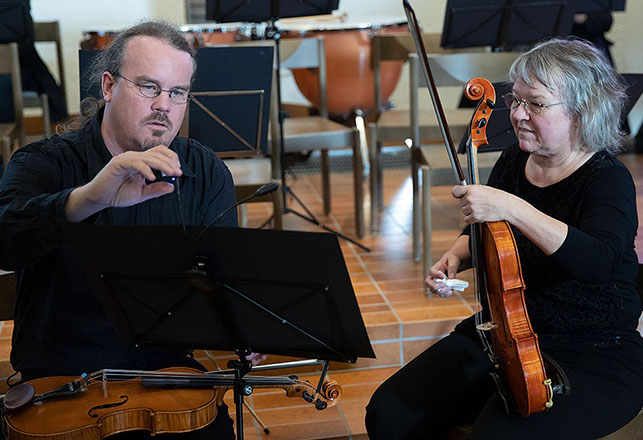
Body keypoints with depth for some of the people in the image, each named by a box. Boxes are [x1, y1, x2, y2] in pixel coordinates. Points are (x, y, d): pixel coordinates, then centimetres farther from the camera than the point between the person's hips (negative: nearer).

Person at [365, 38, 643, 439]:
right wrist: (457, 256, -1)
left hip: (594, 358, -6)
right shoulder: (514, 162, 4)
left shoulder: (609, 179, -15)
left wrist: (512, 208, -39)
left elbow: (600, 262, -35)